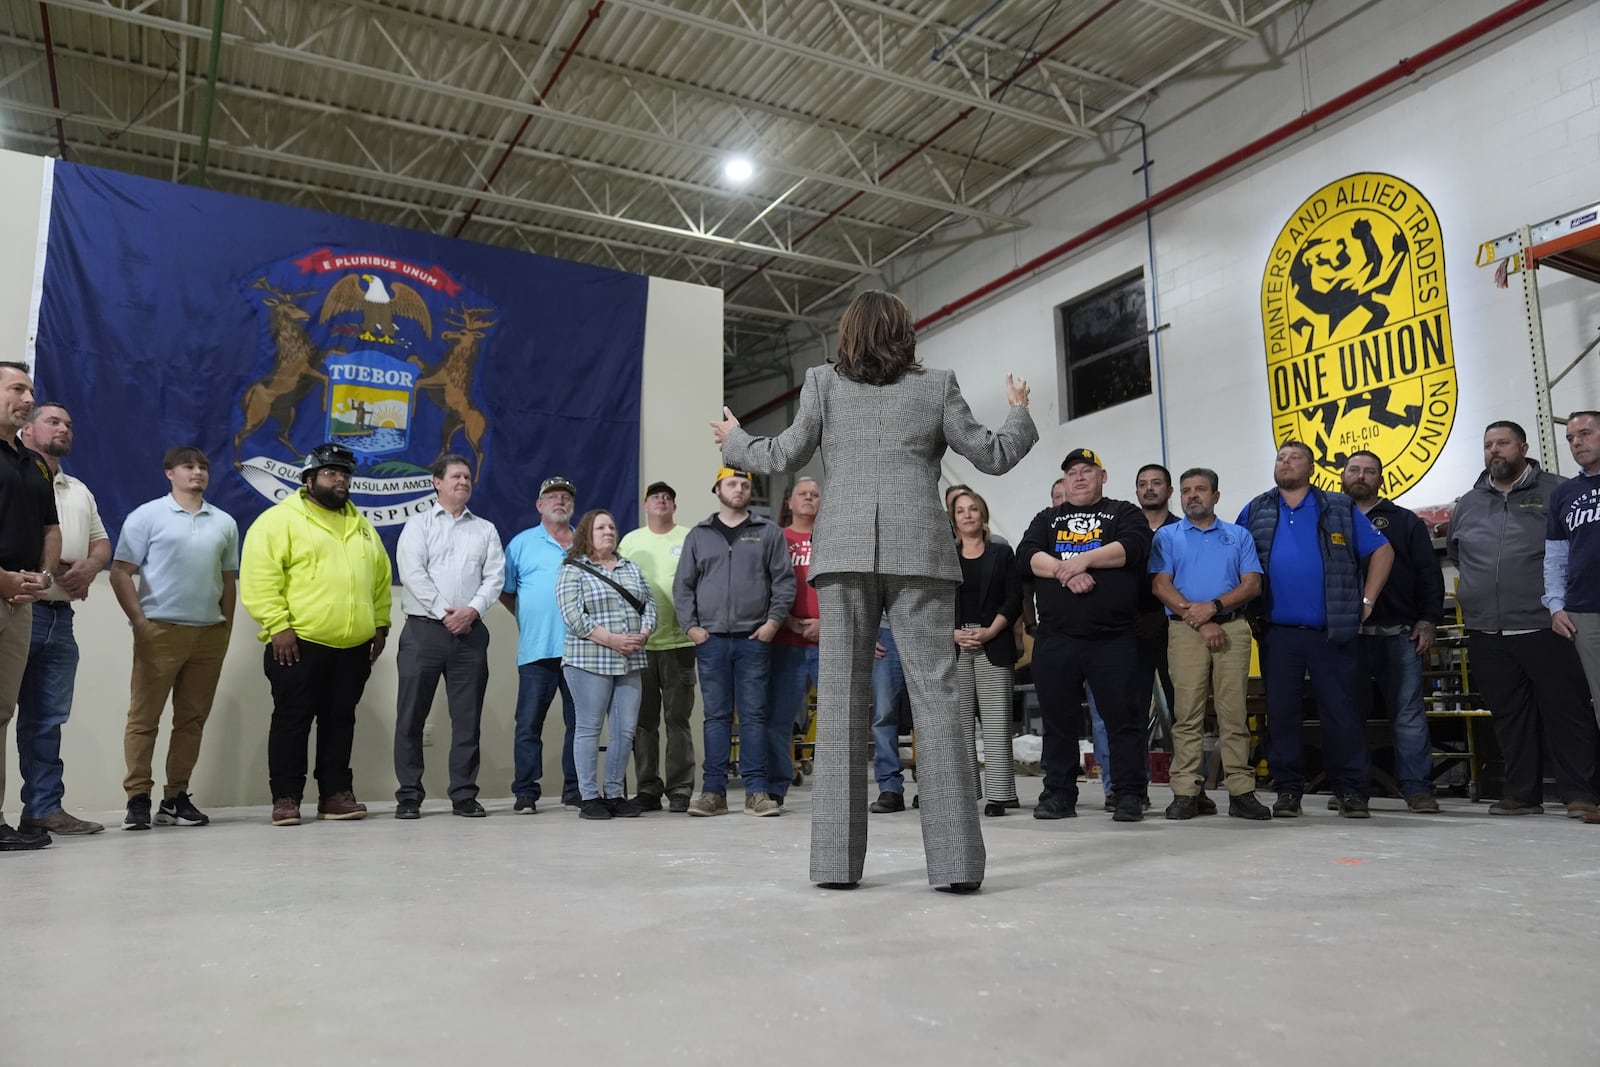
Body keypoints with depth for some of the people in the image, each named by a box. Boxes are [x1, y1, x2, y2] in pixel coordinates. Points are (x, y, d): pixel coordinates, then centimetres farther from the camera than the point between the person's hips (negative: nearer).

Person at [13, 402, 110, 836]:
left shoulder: (79, 491, 23)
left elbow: (102, 543, 21)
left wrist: (89, 566, 0)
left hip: (60, 616, 7)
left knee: (47, 718, 9)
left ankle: (44, 808, 13)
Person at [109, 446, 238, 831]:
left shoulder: (224, 522, 13)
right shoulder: (148, 516, 1)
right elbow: (120, 572, -2)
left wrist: (227, 627, 10)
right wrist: (139, 622, -9)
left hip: (210, 633, 4)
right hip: (160, 630, -4)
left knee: (192, 719, 7)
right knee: (144, 717, 0)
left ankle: (176, 797, 14)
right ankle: (138, 798, 5)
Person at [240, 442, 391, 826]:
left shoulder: (361, 525, 17)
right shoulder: (279, 519, -3)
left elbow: (380, 577, 21)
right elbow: (259, 578, -11)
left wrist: (380, 624, 15)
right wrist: (278, 625, -16)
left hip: (354, 646, 6)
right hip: (300, 643, -6)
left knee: (340, 721, 10)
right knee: (292, 720, 1)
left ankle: (335, 793, 18)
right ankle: (285, 798, 10)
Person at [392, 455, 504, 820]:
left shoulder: (486, 529, 15)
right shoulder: (418, 525, 6)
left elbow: (495, 576, 5)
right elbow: (412, 573, -6)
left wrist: (473, 610, -11)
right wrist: (444, 612, -14)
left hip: (470, 632, 2)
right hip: (424, 629, -2)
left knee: (467, 717, 3)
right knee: (411, 715, 0)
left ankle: (464, 795, 10)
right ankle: (409, 795, 9)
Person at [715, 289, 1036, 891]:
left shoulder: (823, 383, 10)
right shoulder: (936, 386, 10)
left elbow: (784, 457, 11)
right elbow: (993, 457, 12)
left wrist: (734, 441, 31)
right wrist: (1019, 414, 33)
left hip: (845, 552, 1)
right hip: (918, 551, 0)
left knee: (841, 699, 2)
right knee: (935, 697, -1)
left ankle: (836, 860, 3)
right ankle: (955, 860, -4)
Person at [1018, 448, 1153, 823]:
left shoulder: (1124, 513, 12)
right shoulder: (1047, 519, 19)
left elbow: (1133, 547, -9)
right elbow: (1027, 555, 2)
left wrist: (1084, 559, -15)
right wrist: (1064, 571, -15)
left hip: (1113, 639, -2)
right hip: (1055, 640, 3)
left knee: (1123, 717, -2)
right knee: (1057, 720, 6)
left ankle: (1129, 795, 7)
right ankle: (1059, 794, 15)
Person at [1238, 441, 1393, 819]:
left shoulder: (1340, 510, 8)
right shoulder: (1254, 513, 10)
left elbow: (1382, 550, 10)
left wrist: (1366, 600, 2)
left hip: (1331, 632, -1)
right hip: (1276, 633, 1)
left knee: (1342, 711, 0)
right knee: (1281, 713, 5)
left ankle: (1350, 791, 10)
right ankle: (1288, 789, 14)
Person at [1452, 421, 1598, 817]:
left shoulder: (1554, 492, 1)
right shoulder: (1467, 504, 14)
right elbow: (1455, 553, 27)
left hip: (1544, 626, -4)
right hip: (1486, 633, 4)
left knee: (1566, 710, -1)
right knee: (1509, 715, 10)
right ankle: (1521, 793, 17)